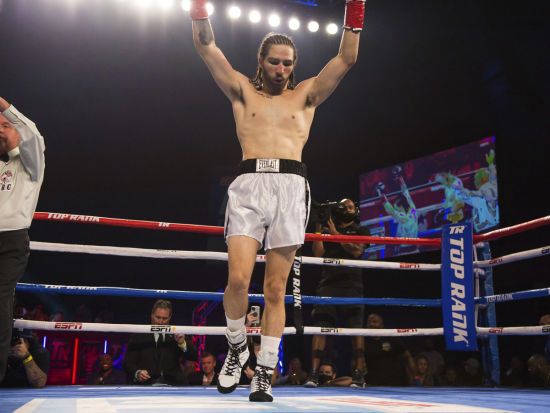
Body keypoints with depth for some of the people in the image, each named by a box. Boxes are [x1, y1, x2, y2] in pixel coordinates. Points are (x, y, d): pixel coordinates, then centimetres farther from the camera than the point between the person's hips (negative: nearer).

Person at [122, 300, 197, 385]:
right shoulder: (139, 336, 8)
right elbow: (127, 363, 5)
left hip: (172, 383, 1)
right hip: (146, 383, -1)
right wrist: (137, 373, -17)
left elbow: (193, 357, 1)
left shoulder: (175, 335, 11)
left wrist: (182, 343, -18)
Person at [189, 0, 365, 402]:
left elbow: (347, 58, 12)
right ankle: (237, 347, 14)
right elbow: (206, 46, 11)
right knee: (238, 279, -14)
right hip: (248, 185, 0)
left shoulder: (305, 94, 18)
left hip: (291, 187, 1)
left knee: (275, 289, 0)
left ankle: (265, 373, 9)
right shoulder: (242, 91, 17)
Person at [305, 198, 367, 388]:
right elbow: (318, 253, 6)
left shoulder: (359, 231, 16)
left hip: (351, 283, -1)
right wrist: (318, 228, 2)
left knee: (355, 328, -9)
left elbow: (356, 251, -3)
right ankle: (314, 373, -10)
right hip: (328, 282, 1)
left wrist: (335, 233, -4)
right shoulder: (326, 231, 20)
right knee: (320, 326, -8)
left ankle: (359, 374, -7)